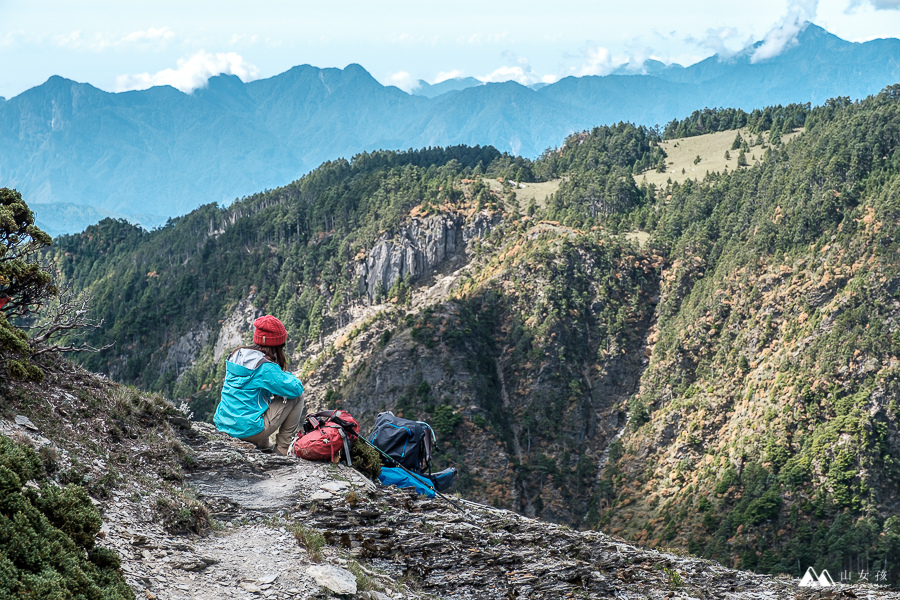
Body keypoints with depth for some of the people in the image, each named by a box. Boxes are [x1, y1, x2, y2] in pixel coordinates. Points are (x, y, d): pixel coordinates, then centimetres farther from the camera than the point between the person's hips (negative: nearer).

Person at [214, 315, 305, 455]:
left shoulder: (235, 356, 6)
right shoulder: (265, 367, -17)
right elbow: (296, 389, -11)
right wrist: (286, 376, 9)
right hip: (248, 431, -8)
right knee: (296, 399, 5)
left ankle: (264, 445, 27)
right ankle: (283, 448, 11)